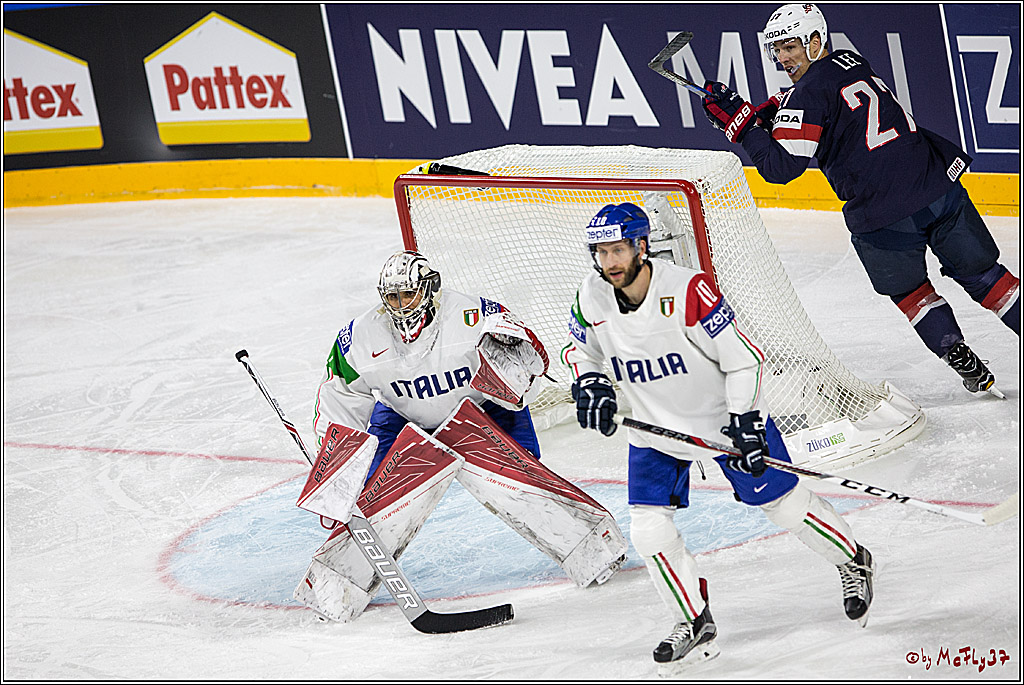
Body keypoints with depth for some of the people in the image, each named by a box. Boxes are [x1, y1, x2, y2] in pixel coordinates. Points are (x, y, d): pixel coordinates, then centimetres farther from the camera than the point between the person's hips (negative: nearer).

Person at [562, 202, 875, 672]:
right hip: (656, 427, 4)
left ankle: (853, 563, 32)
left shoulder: (688, 290, -29)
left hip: (723, 413, -4)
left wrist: (745, 425, -24)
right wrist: (590, 386, -12)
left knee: (784, 504, 6)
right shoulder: (591, 298, -14)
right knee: (648, 528, -6)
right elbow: (578, 350, 8)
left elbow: (742, 358, -21)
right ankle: (694, 624, 11)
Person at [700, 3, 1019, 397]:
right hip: (939, 185, 6)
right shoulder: (853, 62, 15)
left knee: (909, 290, 19)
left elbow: (781, 166, -12)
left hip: (885, 215, -6)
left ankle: (962, 361, 18)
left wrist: (739, 120, -7)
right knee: (981, 274, 17)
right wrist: (769, 113, 18)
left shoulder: (809, 93, -9)